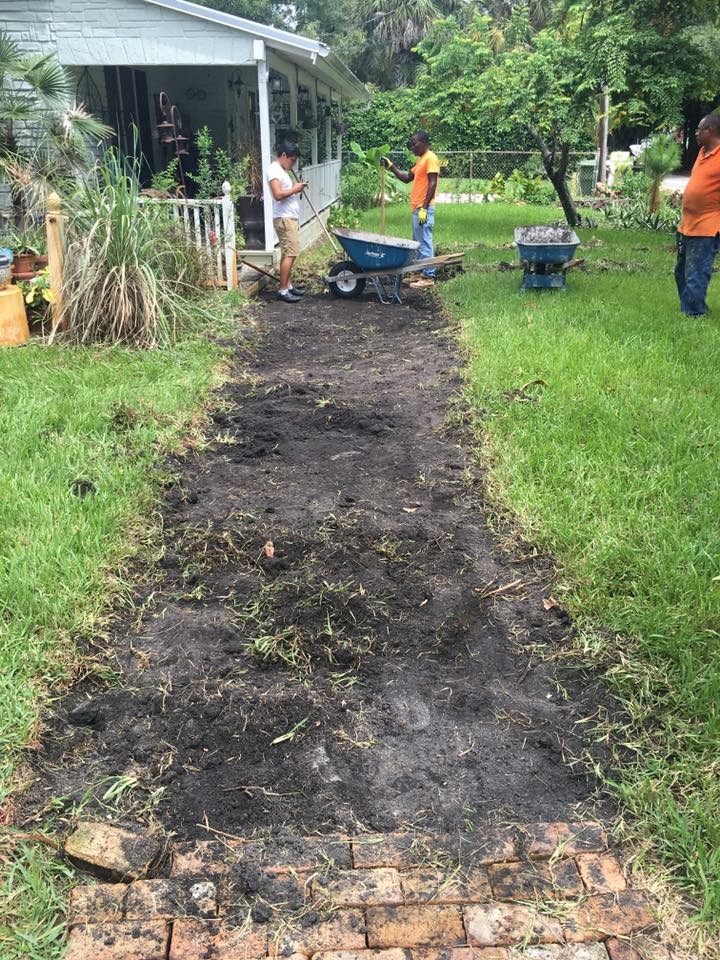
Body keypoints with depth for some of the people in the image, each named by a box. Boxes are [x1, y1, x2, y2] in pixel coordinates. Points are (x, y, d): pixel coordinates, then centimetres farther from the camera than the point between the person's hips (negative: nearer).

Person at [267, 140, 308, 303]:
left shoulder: (282, 170, 18)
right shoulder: (274, 170, -15)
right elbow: (278, 194, -25)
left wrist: (296, 188, 9)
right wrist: (294, 189, -13)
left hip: (291, 217, 11)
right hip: (284, 218, -11)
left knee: (288, 253, 14)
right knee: (290, 253, -11)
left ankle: (288, 285, 21)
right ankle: (283, 290, -9)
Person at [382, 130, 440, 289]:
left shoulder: (430, 158, -11)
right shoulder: (421, 159, 19)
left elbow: (432, 184, -18)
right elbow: (407, 178, 24)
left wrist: (424, 208, -22)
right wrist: (391, 167, 13)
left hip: (424, 209, -10)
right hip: (417, 208, 10)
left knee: (424, 243, -8)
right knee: (418, 242, 13)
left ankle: (428, 277, -5)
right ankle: (422, 274, 19)